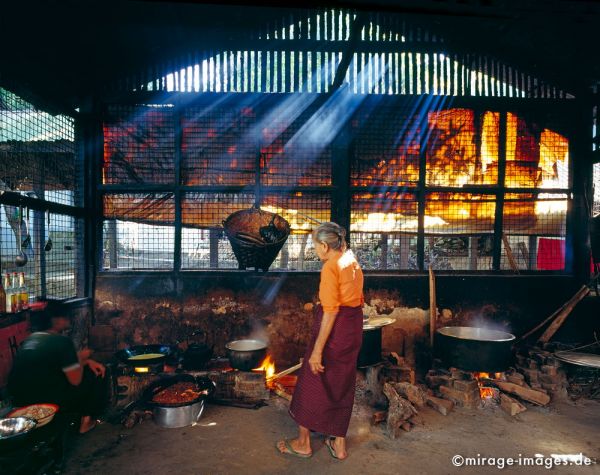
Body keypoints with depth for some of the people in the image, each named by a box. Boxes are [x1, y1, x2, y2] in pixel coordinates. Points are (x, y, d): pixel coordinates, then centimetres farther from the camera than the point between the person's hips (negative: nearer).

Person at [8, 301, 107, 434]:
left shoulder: (30, 339, 8)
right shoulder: (62, 341, -19)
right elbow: (76, 380, -15)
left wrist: (87, 361, 8)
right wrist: (80, 358, 2)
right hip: (46, 403, -8)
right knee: (96, 376, 7)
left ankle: (77, 414, 31)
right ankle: (86, 418, 22)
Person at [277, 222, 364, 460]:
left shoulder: (330, 267, -17)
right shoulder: (353, 263, 9)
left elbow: (331, 311, -22)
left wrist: (317, 349, -20)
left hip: (334, 328, -8)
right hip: (353, 329, 8)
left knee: (312, 383, 10)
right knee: (342, 386, 18)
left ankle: (303, 443, 26)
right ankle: (339, 444, 29)